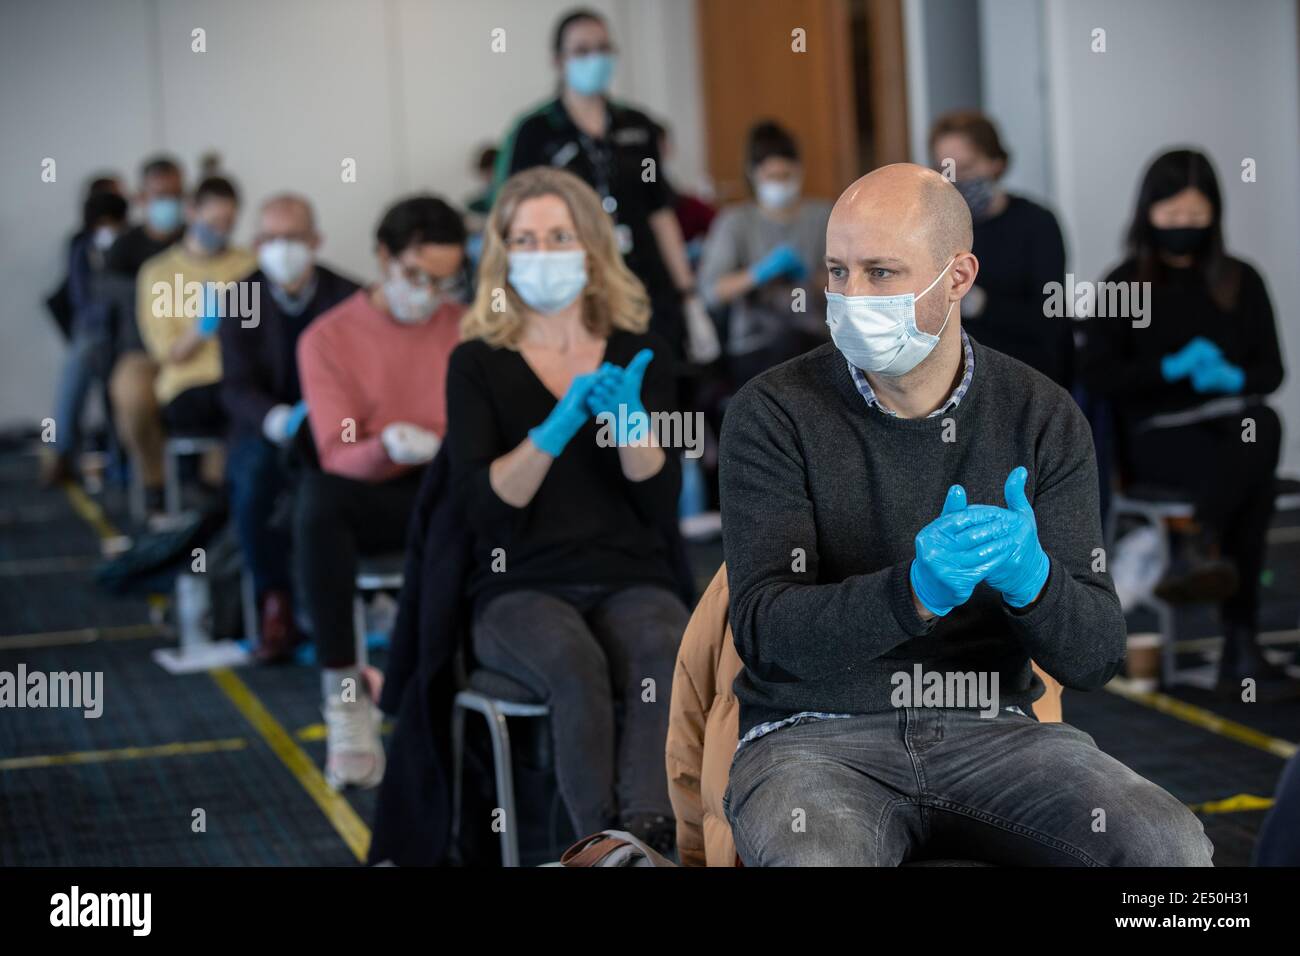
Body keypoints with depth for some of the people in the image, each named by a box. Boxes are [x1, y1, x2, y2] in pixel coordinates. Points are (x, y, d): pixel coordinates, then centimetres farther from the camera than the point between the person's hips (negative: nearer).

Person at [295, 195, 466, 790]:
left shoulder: (466, 326, 8)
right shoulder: (328, 339, 0)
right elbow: (338, 456, -8)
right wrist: (388, 448, -31)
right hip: (372, 498, -1)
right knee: (316, 496, -37)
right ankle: (344, 693, -33)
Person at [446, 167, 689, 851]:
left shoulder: (638, 354, 12)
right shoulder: (478, 364, 7)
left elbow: (662, 502, 3)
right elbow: (482, 504, -6)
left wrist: (629, 421, -15)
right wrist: (554, 430, -21)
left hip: (633, 582, 1)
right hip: (522, 589, -1)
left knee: (667, 656, -34)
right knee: (578, 667, -36)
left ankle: (646, 829, -50)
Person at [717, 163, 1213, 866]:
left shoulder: (1043, 417, 1)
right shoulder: (772, 414, -5)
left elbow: (1094, 658, -2)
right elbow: (765, 630, -14)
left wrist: (1030, 578, -26)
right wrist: (914, 593, -31)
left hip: (989, 728, 2)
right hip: (816, 733, -2)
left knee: (1172, 846, -22)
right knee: (813, 857, -36)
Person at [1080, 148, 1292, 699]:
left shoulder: (1240, 282, 14)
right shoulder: (1125, 284, 7)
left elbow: (1271, 370, 10)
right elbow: (1097, 374, -2)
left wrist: (1233, 378, -13)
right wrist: (1170, 368, -15)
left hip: (1230, 424, 3)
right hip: (1155, 433, -3)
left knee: (1263, 427, -36)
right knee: (1251, 482, -33)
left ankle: (1200, 550, -38)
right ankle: (1240, 646, -33)